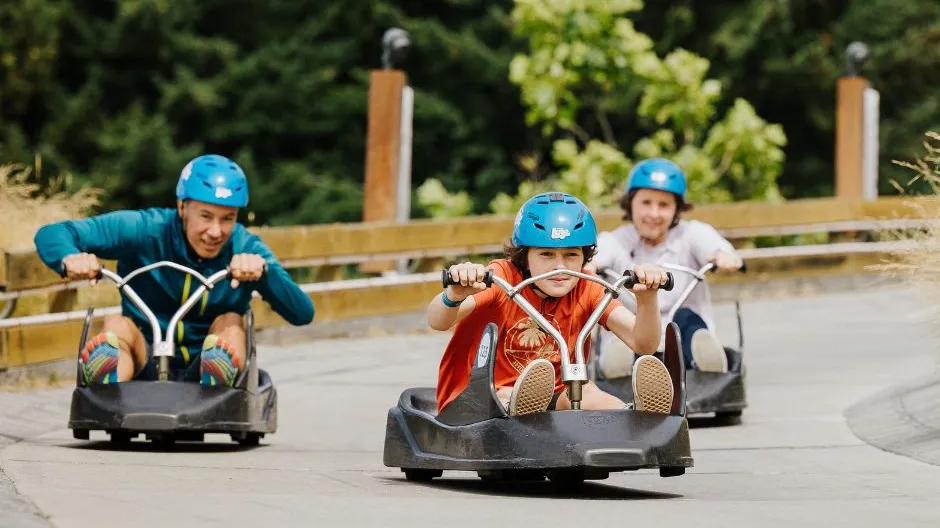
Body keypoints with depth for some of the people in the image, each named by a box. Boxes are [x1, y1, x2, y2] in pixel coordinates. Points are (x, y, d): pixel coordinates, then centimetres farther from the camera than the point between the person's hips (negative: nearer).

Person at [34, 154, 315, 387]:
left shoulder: (246, 249, -5)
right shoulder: (146, 231, -9)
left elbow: (302, 313, -17)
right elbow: (50, 235, -12)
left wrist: (263, 270, -35)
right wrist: (70, 258, -37)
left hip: (207, 374, 1)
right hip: (145, 368, -1)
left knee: (231, 322, -24)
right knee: (117, 326, -28)